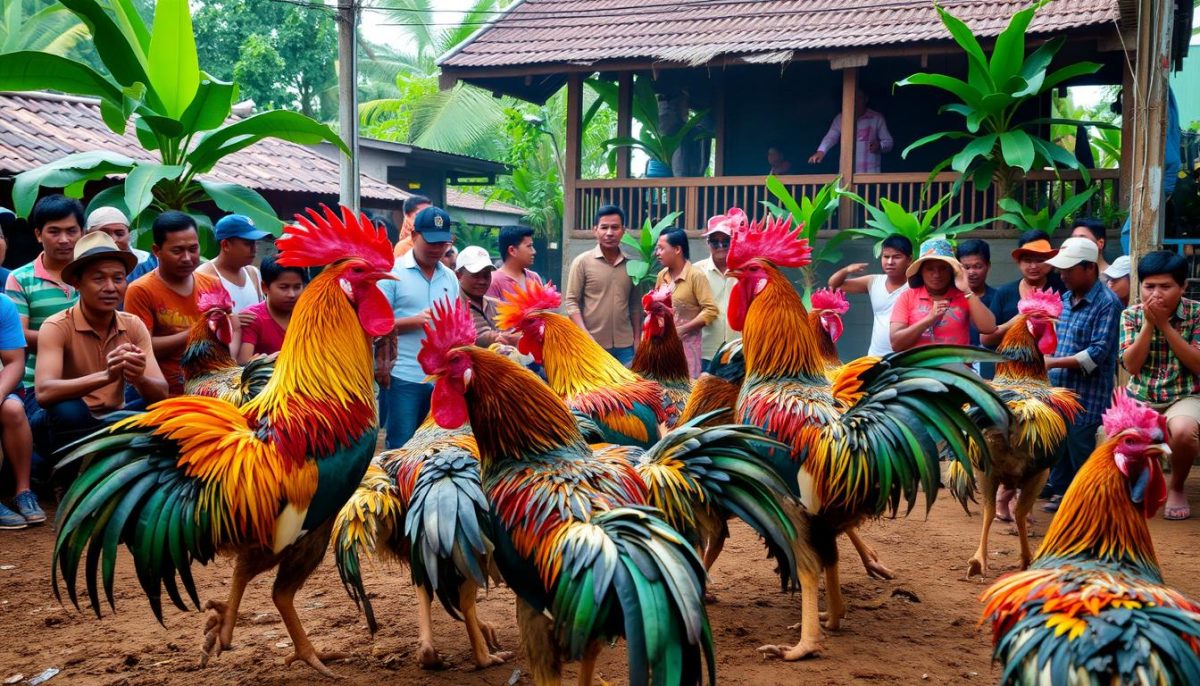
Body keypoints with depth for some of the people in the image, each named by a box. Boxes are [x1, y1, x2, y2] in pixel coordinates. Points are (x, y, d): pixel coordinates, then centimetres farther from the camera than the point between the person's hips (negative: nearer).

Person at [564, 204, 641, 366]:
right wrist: (585, 336, -15)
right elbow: (571, 302, -5)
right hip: (593, 344, -3)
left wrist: (637, 339, 8)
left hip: (625, 345, 3)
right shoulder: (582, 262, -2)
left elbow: (635, 304, 13)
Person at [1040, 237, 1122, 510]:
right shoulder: (1065, 298, 11)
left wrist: (1053, 363, -21)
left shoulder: (1107, 304, -13)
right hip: (1057, 390, 7)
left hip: (1086, 395, -7)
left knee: (1079, 450, 1)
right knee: (1057, 446, 15)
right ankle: (1060, 493, 29)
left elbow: (1097, 353, -19)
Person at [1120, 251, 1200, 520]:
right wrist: (1149, 323, -18)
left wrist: (1164, 324, -19)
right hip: (1139, 398, 3)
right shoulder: (1131, 315, 0)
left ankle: (1176, 488, -4)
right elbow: (1131, 365, -9)